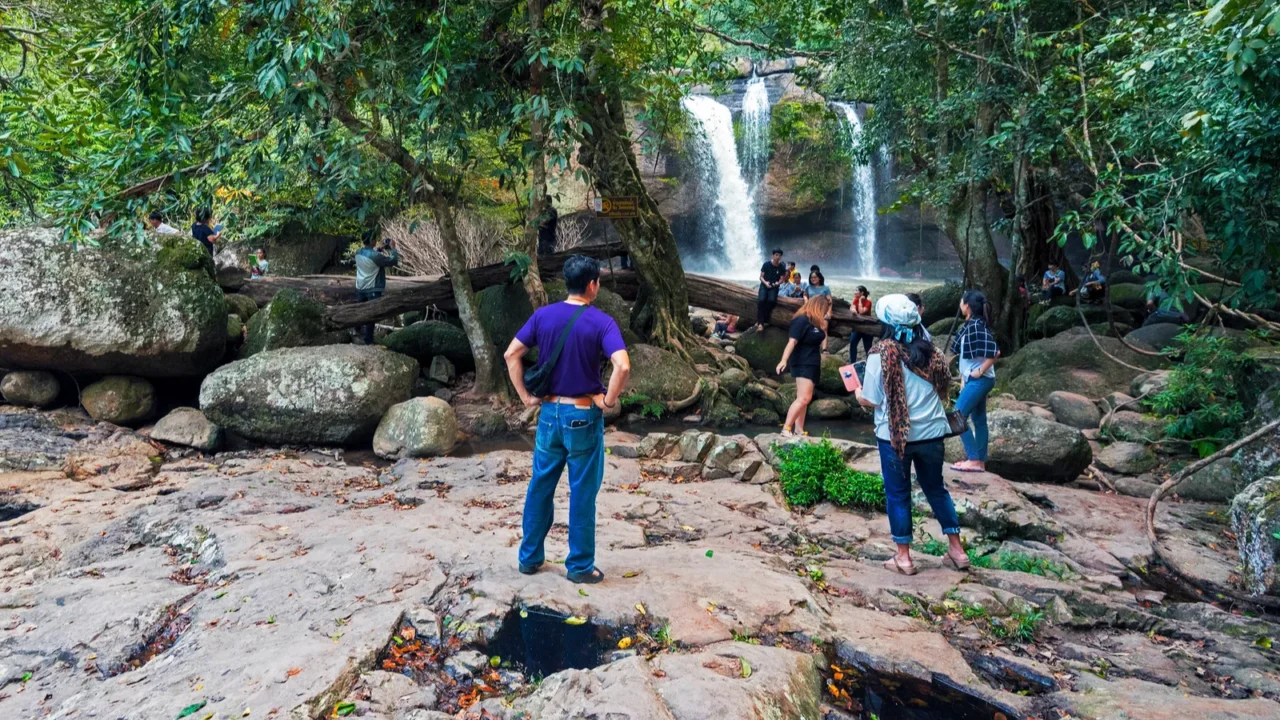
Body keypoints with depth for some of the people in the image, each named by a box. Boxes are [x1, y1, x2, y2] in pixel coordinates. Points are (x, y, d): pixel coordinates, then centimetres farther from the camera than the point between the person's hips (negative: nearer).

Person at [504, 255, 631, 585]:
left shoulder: (543, 315, 1)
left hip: (550, 412, 4)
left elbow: (511, 354, 1)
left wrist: (526, 396, 5)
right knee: (582, 493, 7)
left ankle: (529, 557, 28)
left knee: (540, 487, 16)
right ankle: (580, 565, 17)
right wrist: (609, 400, -11)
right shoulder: (601, 322, -12)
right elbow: (623, 366, -25)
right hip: (584, 416, -4)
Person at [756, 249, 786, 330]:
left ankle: (764, 320, -20)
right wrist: (765, 283, -18)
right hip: (764, 285, -1)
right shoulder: (766, 264, -1)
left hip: (774, 287, 1)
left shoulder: (782, 267, 2)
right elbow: (761, 277, 2)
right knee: (761, 300, -30)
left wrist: (778, 283, -17)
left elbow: (781, 279, 6)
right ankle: (760, 322, -30)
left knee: (771, 300, -31)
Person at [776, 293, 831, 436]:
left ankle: (799, 430, 12)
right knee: (804, 398, -18)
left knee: (804, 399, 9)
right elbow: (792, 341, -27)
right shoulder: (801, 320, -17)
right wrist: (784, 360, -35)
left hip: (812, 364, 10)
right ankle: (786, 429, -16)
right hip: (803, 364, -10)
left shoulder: (815, 322, 11)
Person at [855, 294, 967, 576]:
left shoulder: (881, 354, -12)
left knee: (897, 494, 9)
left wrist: (858, 393, 11)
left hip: (895, 435, -4)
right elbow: (944, 389, 14)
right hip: (931, 432, 4)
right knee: (936, 489, 19)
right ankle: (957, 550, 26)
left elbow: (871, 400, -9)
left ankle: (903, 557, 16)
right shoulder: (931, 351, 2)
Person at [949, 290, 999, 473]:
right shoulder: (971, 325, 10)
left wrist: (981, 371, -17)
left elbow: (994, 351, -25)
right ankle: (980, 461, 17)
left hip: (978, 380, -10)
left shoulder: (976, 326, -18)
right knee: (979, 420, 11)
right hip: (974, 380, 10)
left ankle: (974, 460, -6)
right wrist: (964, 377, 16)